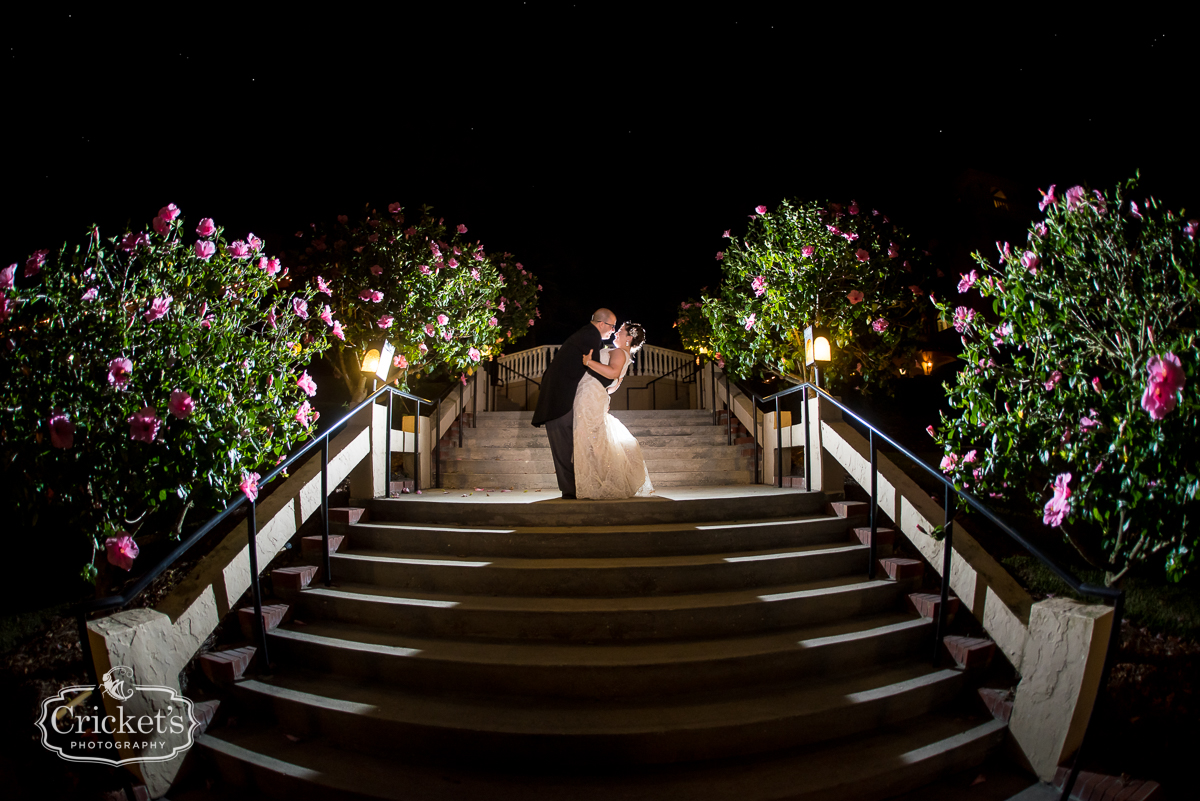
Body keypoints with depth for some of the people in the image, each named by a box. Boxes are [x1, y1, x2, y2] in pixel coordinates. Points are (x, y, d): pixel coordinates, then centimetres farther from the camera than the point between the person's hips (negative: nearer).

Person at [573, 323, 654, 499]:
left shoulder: (619, 352, -7)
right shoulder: (625, 357, 25)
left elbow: (613, 373, -28)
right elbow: (614, 386, 34)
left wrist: (588, 362, -27)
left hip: (590, 397, -10)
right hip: (589, 397, 10)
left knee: (587, 439, -10)